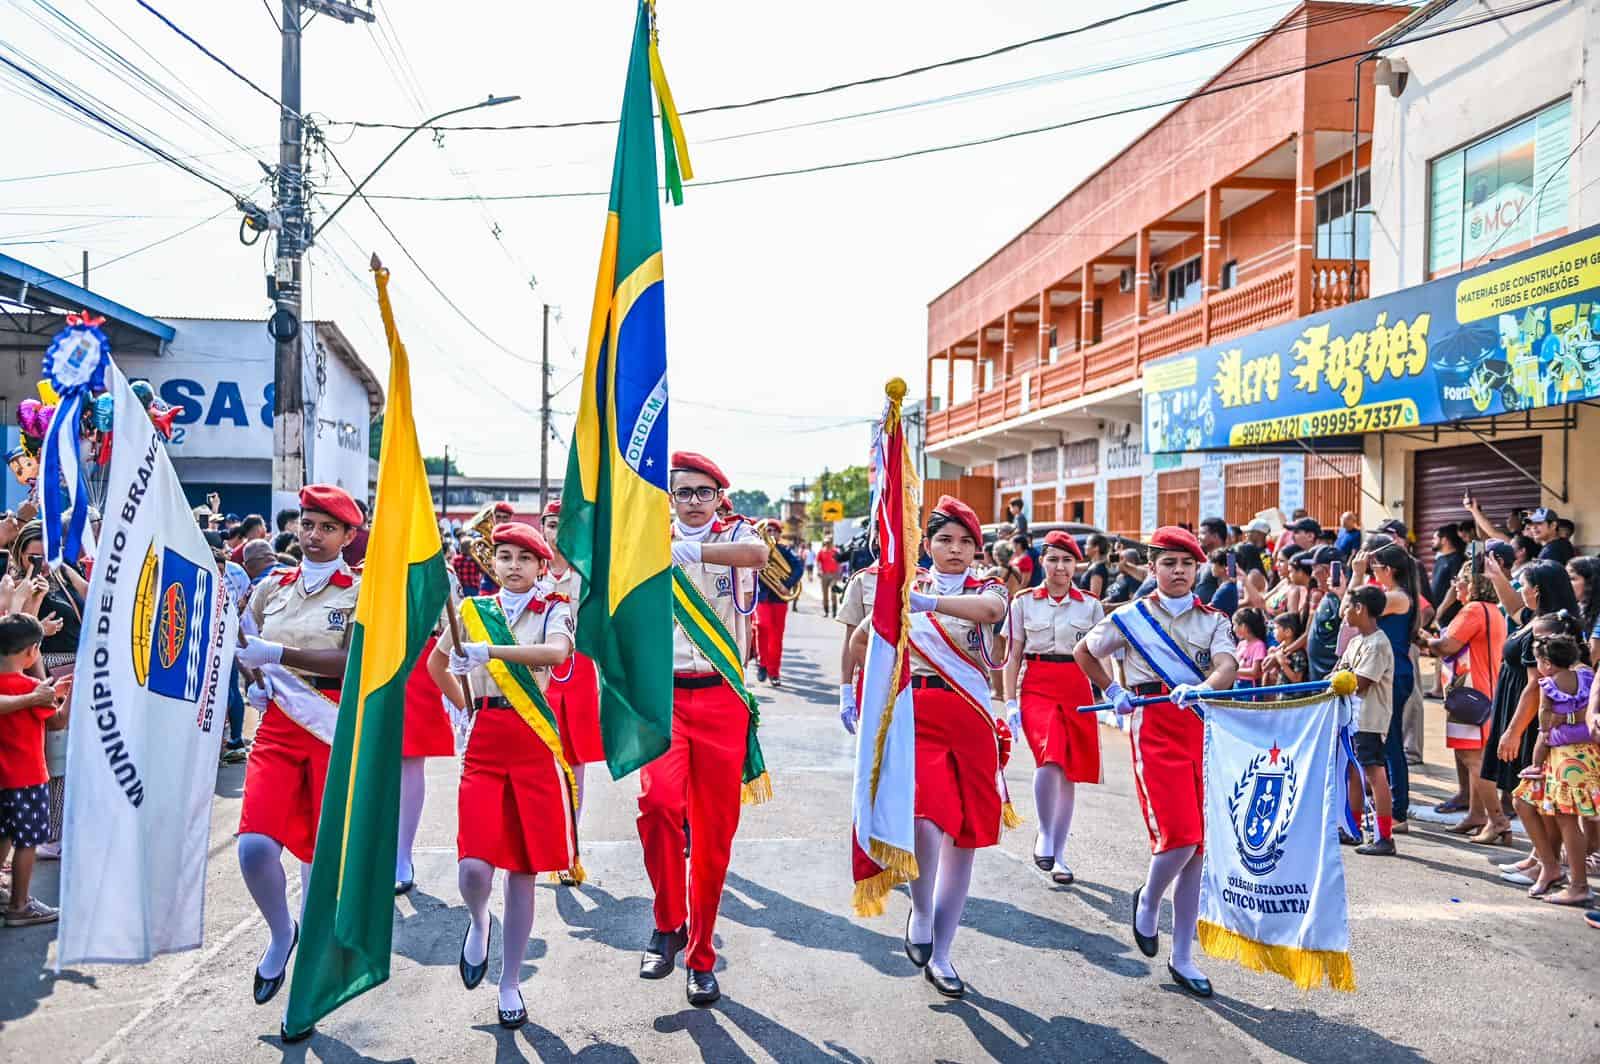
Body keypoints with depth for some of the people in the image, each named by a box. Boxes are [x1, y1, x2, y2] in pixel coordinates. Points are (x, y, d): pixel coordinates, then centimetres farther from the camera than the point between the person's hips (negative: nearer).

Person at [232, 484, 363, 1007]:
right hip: (278, 727, 3)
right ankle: (281, 932, 17)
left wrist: (276, 655, -22)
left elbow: (352, 661, -15)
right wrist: (253, 679, 4)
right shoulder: (273, 588, 11)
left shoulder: (360, 592, -2)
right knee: (255, 845, -13)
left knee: (324, 851, 4)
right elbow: (242, 644, 25)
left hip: (337, 728, -3)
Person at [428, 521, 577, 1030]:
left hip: (535, 744, -1)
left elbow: (557, 652, -24)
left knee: (524, 870, 4)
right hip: (484, 744, 1)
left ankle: (511, 984, 20)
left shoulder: (553, 611, -1)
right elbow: (436, 662, 24)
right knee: (474, 867, -13)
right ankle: (478, 922, 23)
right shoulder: (471, 610, 7)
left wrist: (489, 650, -30)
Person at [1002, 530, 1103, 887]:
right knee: (1049, 759, -25)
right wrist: (1010, 702, -1)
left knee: (1069, 774, 4)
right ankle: (1045, 833, -2)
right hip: (1037, 687, -2)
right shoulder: (1024, 602, 5)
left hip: (1077, 690, 2)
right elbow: (1013, 656, 6)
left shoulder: (1091, 605, 8)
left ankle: (1058, 856, 17)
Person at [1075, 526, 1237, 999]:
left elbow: (1228, 668, -10)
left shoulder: (1213, 621, 9)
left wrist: (1203, 688, -31)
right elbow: (1083, 651, 18)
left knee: (1197, 846, 5)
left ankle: (1182, 957, 17)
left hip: (1203, 727, 3)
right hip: (1155, 731, -3)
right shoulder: (1131, 616, 4)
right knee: (1178, 837, -15)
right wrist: (1113, 692, 8)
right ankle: (1147, 901, 19)